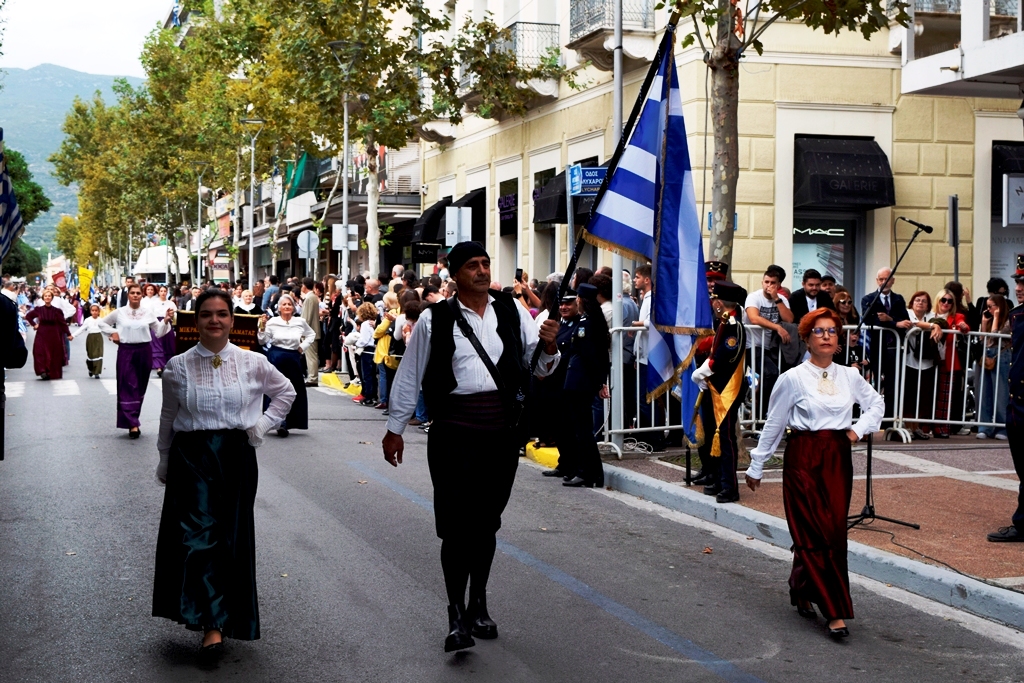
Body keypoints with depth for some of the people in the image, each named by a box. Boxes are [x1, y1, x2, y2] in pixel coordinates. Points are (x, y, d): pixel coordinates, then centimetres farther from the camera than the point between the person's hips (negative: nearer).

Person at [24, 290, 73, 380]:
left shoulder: (57, 311, -4)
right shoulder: (38, 310, 0)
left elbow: (63, 323, -1)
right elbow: (28, 316, 15)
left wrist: (68, 334, -5)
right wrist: (34, 325, 5)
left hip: (54, 336, 0)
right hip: (42, 335, 0)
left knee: (54, 355, 2)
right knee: (40, 353, -14)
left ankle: (53, 374, 11)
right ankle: (43, 371, -17)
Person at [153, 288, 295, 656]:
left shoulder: (253, 363, 0)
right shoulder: (179, 366, 0)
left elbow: (286, 392, 16)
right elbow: (168, 417, 10)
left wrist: (264, 423, 5)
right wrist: (165, 461, 14)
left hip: (236, 456, 1)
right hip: (191, 457, -1)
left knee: (231, 538, 7)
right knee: (196, 534, -12)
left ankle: (230, 619, 18)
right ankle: (212, 623, -9)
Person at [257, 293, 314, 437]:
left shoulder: (300, 322, 2)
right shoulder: (272, 322, -3)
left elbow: (311, 334, 19)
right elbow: (262, 341, -3)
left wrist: (303, 347, 7)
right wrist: (262, 326, -16)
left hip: (294, 359, 3)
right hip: (276, 358, -3)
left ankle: (286, 423, 18)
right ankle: (280, 421, -5)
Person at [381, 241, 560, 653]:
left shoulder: (512, 313, 6)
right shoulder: (435, 320, -1)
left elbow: (539, 368, 5)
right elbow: (410, 377, 6)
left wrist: (548, 347, -17)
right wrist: (395, 428, 9)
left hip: (502, 430, 3)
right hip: (454, 433, -3)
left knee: (487, 523, 14)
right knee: (456, 525, -5)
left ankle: (479, 604, 29)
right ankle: (456, 616, 3)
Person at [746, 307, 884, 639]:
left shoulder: (849, 376, 6)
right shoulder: (793, 379, -5)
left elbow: (876, 403, 24)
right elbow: (773, 424, 1)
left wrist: (860, 428, 6)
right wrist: (756, 467, 5)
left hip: (838, 459, 4)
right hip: (803, 458, -4)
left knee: (834, 532, 2)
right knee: (816, 533, -6)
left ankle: (801, 588, 26)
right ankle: (834, 611, -3)